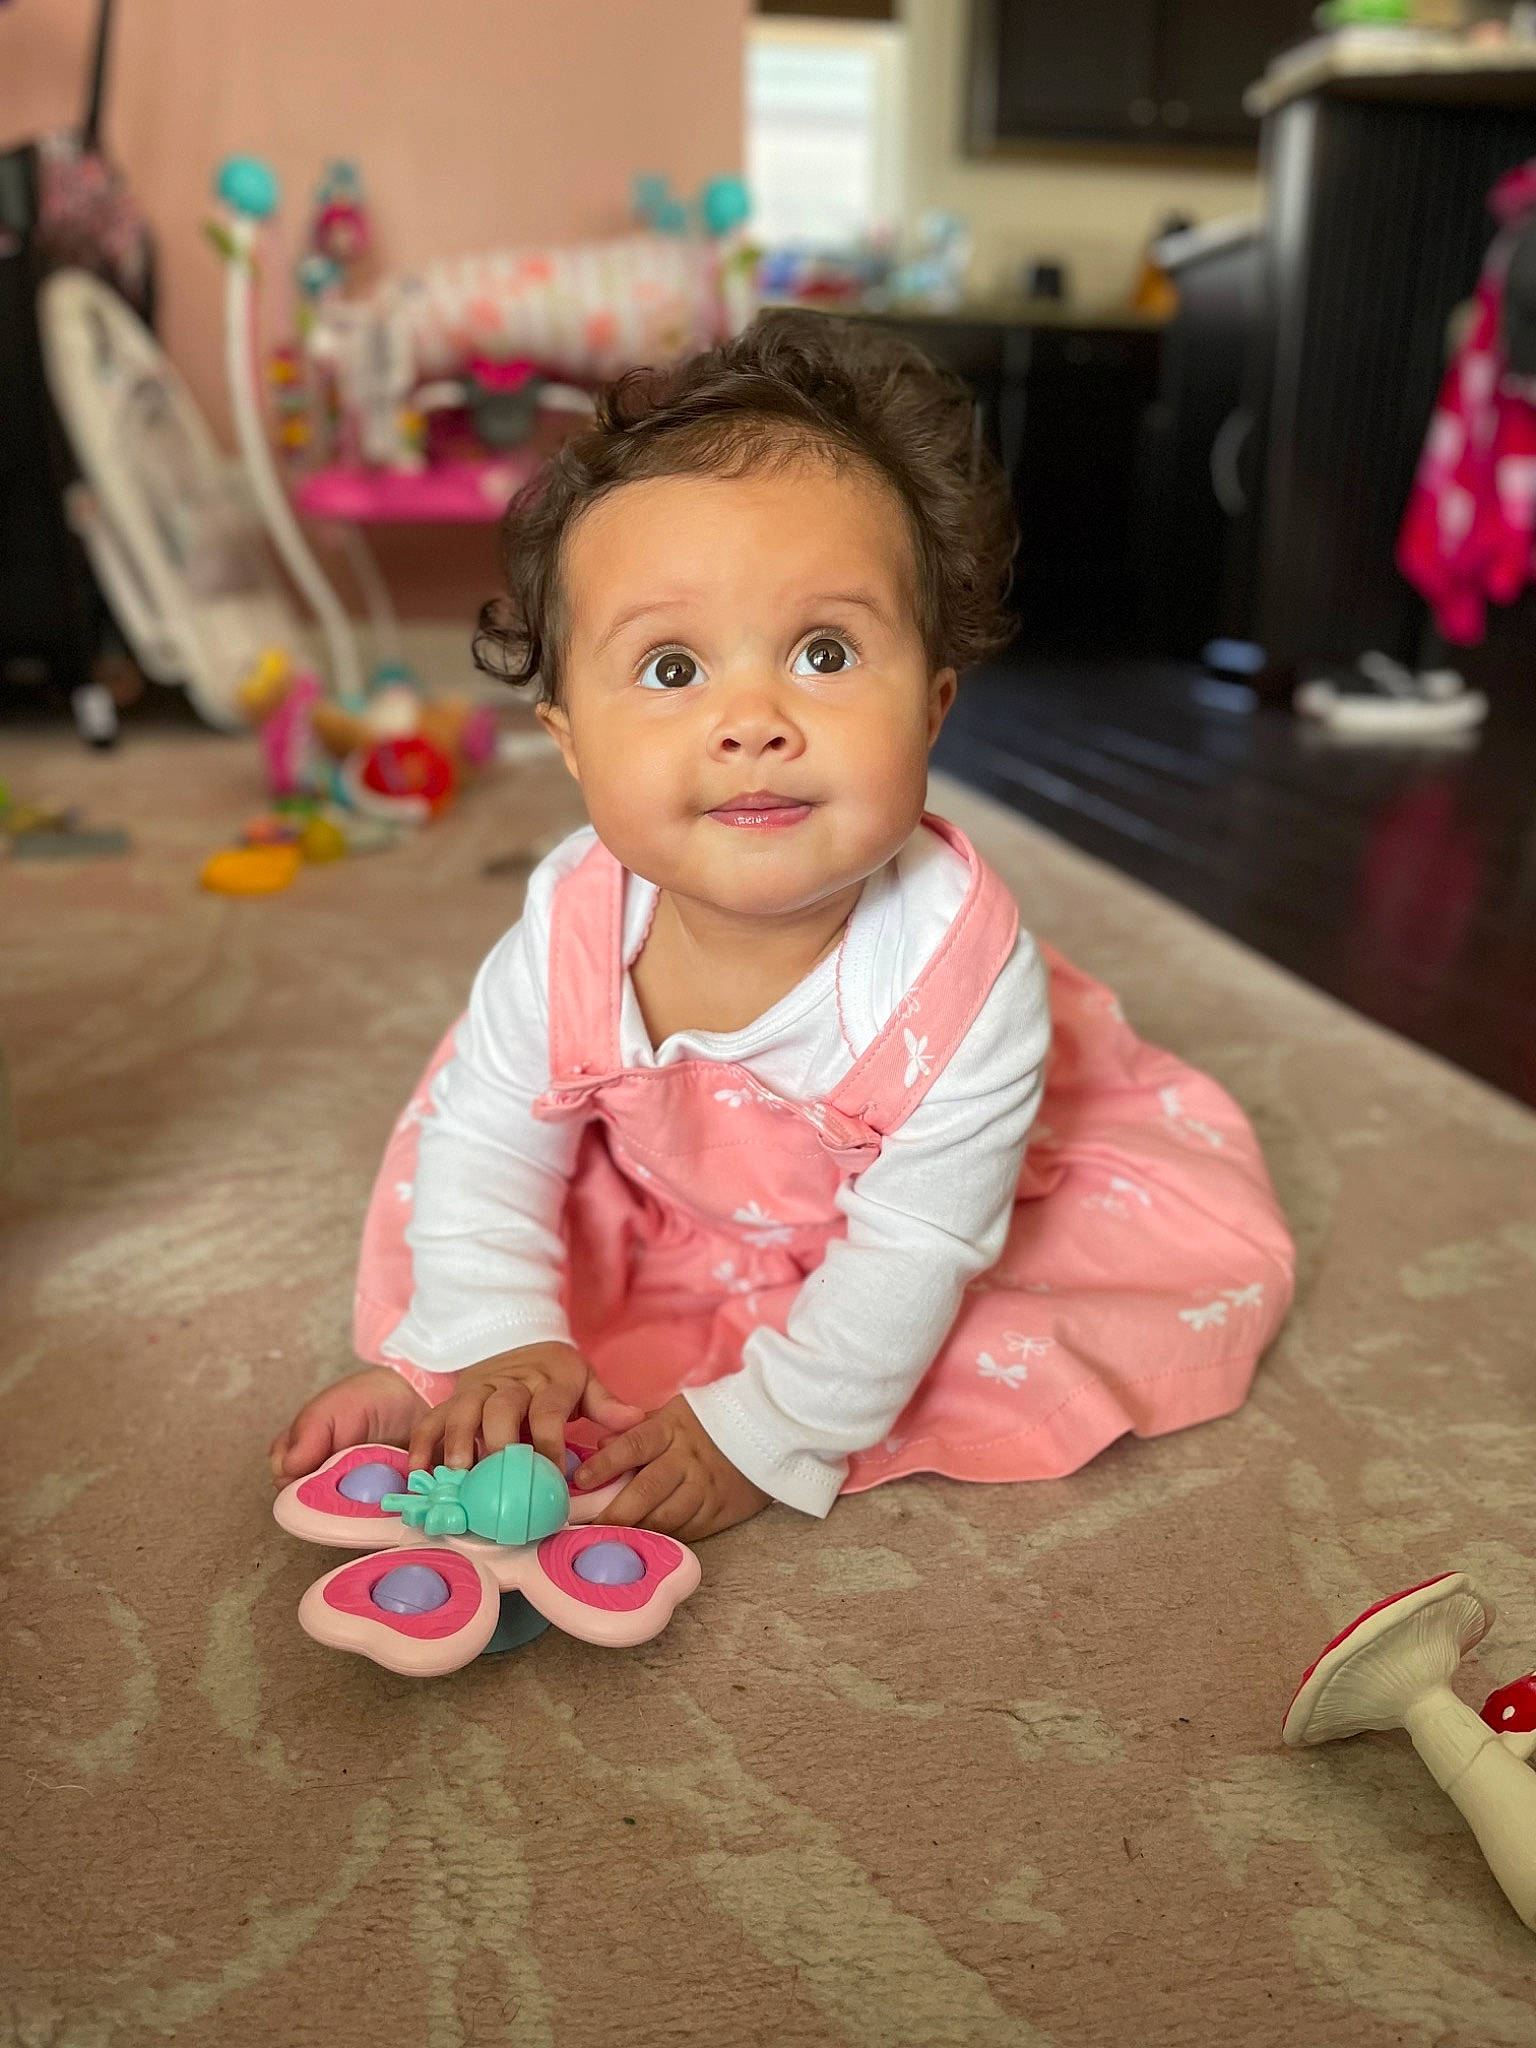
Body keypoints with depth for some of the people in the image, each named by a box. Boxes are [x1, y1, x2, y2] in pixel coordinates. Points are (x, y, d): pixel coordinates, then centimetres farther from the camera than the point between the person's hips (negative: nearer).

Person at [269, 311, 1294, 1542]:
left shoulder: (962, 969, -39)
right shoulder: (570, 932, -30)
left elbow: (915, 1247, -30)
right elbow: (484, 1147, -14)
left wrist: (769, 1429, -28)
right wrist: (498, 1348, -24)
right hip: (670, 1193, 1)